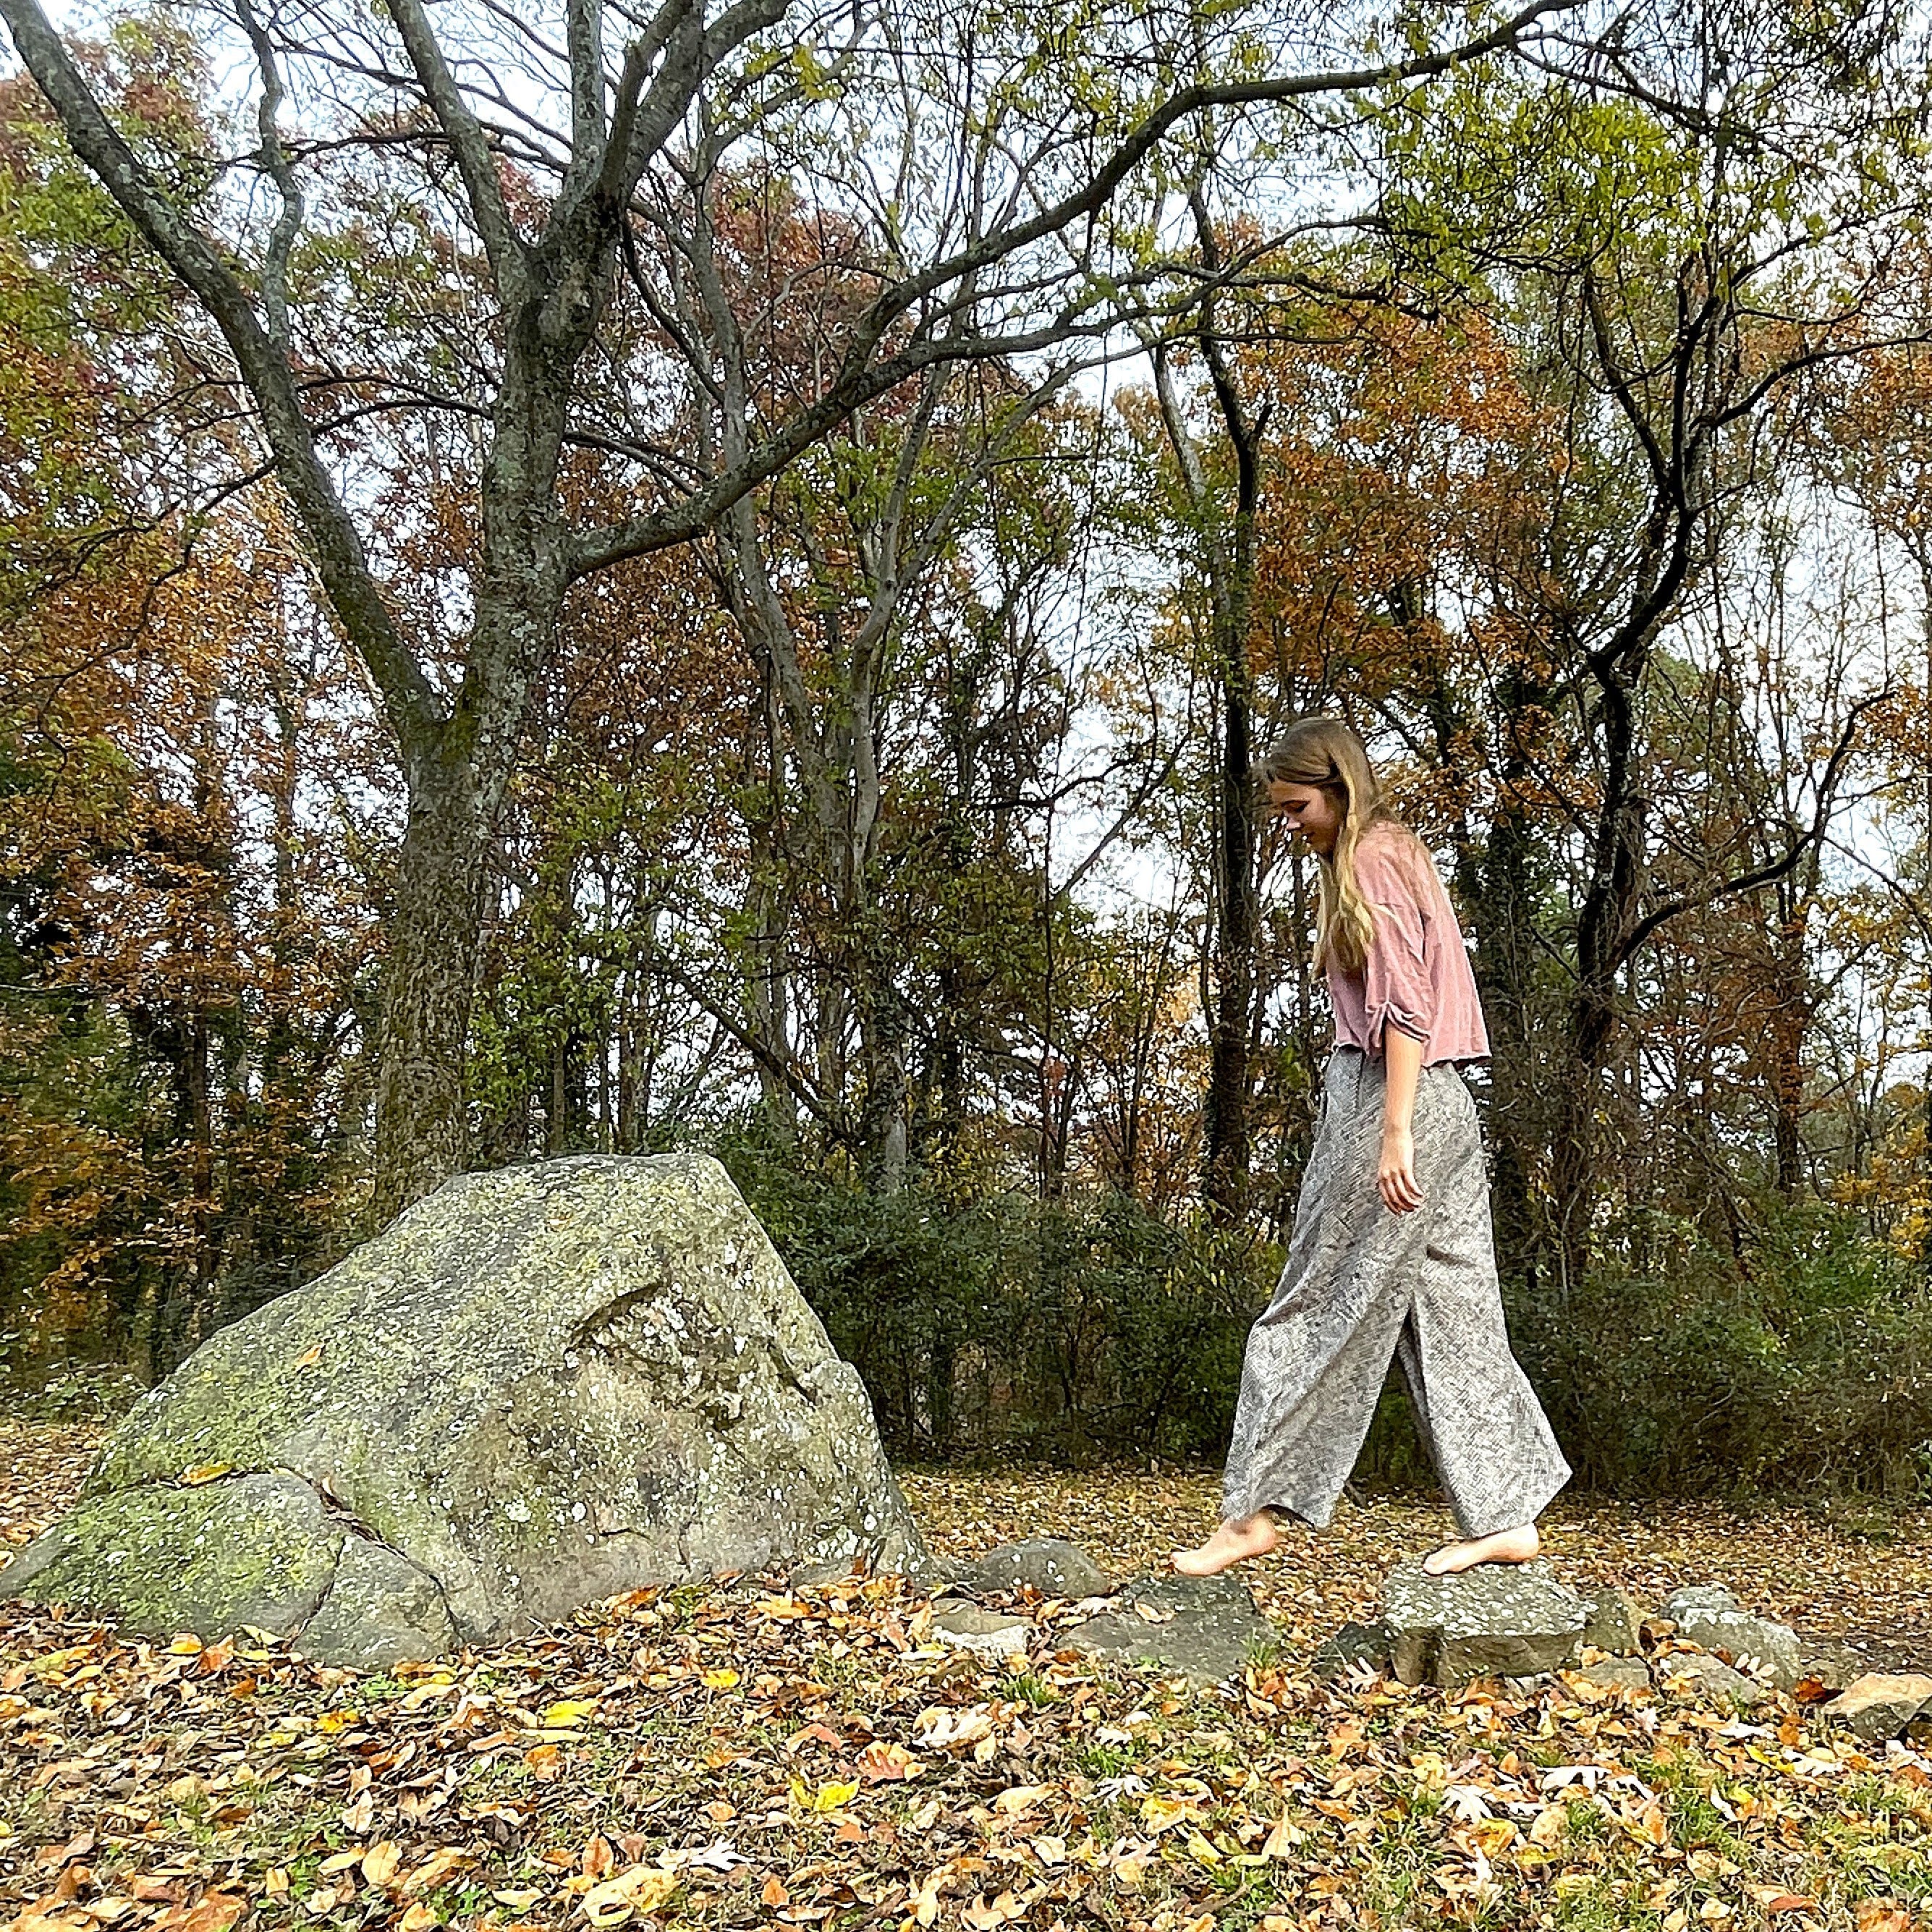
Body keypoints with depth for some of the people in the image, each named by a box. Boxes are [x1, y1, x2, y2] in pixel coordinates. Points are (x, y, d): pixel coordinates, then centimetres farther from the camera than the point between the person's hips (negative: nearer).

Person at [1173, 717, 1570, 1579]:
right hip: (1441, 1106, 10)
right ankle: (1505, 1518, 9)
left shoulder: (1373, 858, -7)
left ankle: (1260, 1510, 3)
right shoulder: (1393, 855, 21)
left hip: (1391, 1095, -10)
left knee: (1321, 1306, -4)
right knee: (1450, 1314, 7)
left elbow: (1405, 1005, -16)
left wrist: (1394, 1131, -20)